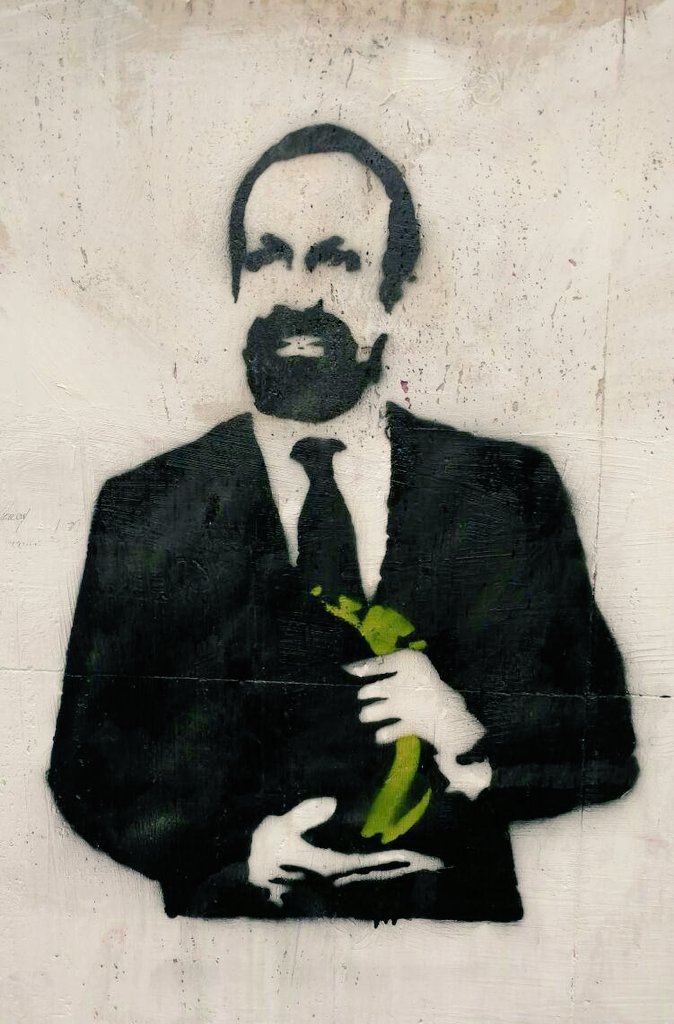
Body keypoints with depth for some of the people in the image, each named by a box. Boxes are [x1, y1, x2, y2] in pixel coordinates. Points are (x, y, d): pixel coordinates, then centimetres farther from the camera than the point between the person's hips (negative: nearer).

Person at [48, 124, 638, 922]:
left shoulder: (513, 491, 0)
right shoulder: (140, 513, 0)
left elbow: (607, 747, 2)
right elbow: (86, 763, 2)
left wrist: (474, 744, -16)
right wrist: (242, 849, -12)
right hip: (239, 913, 0)